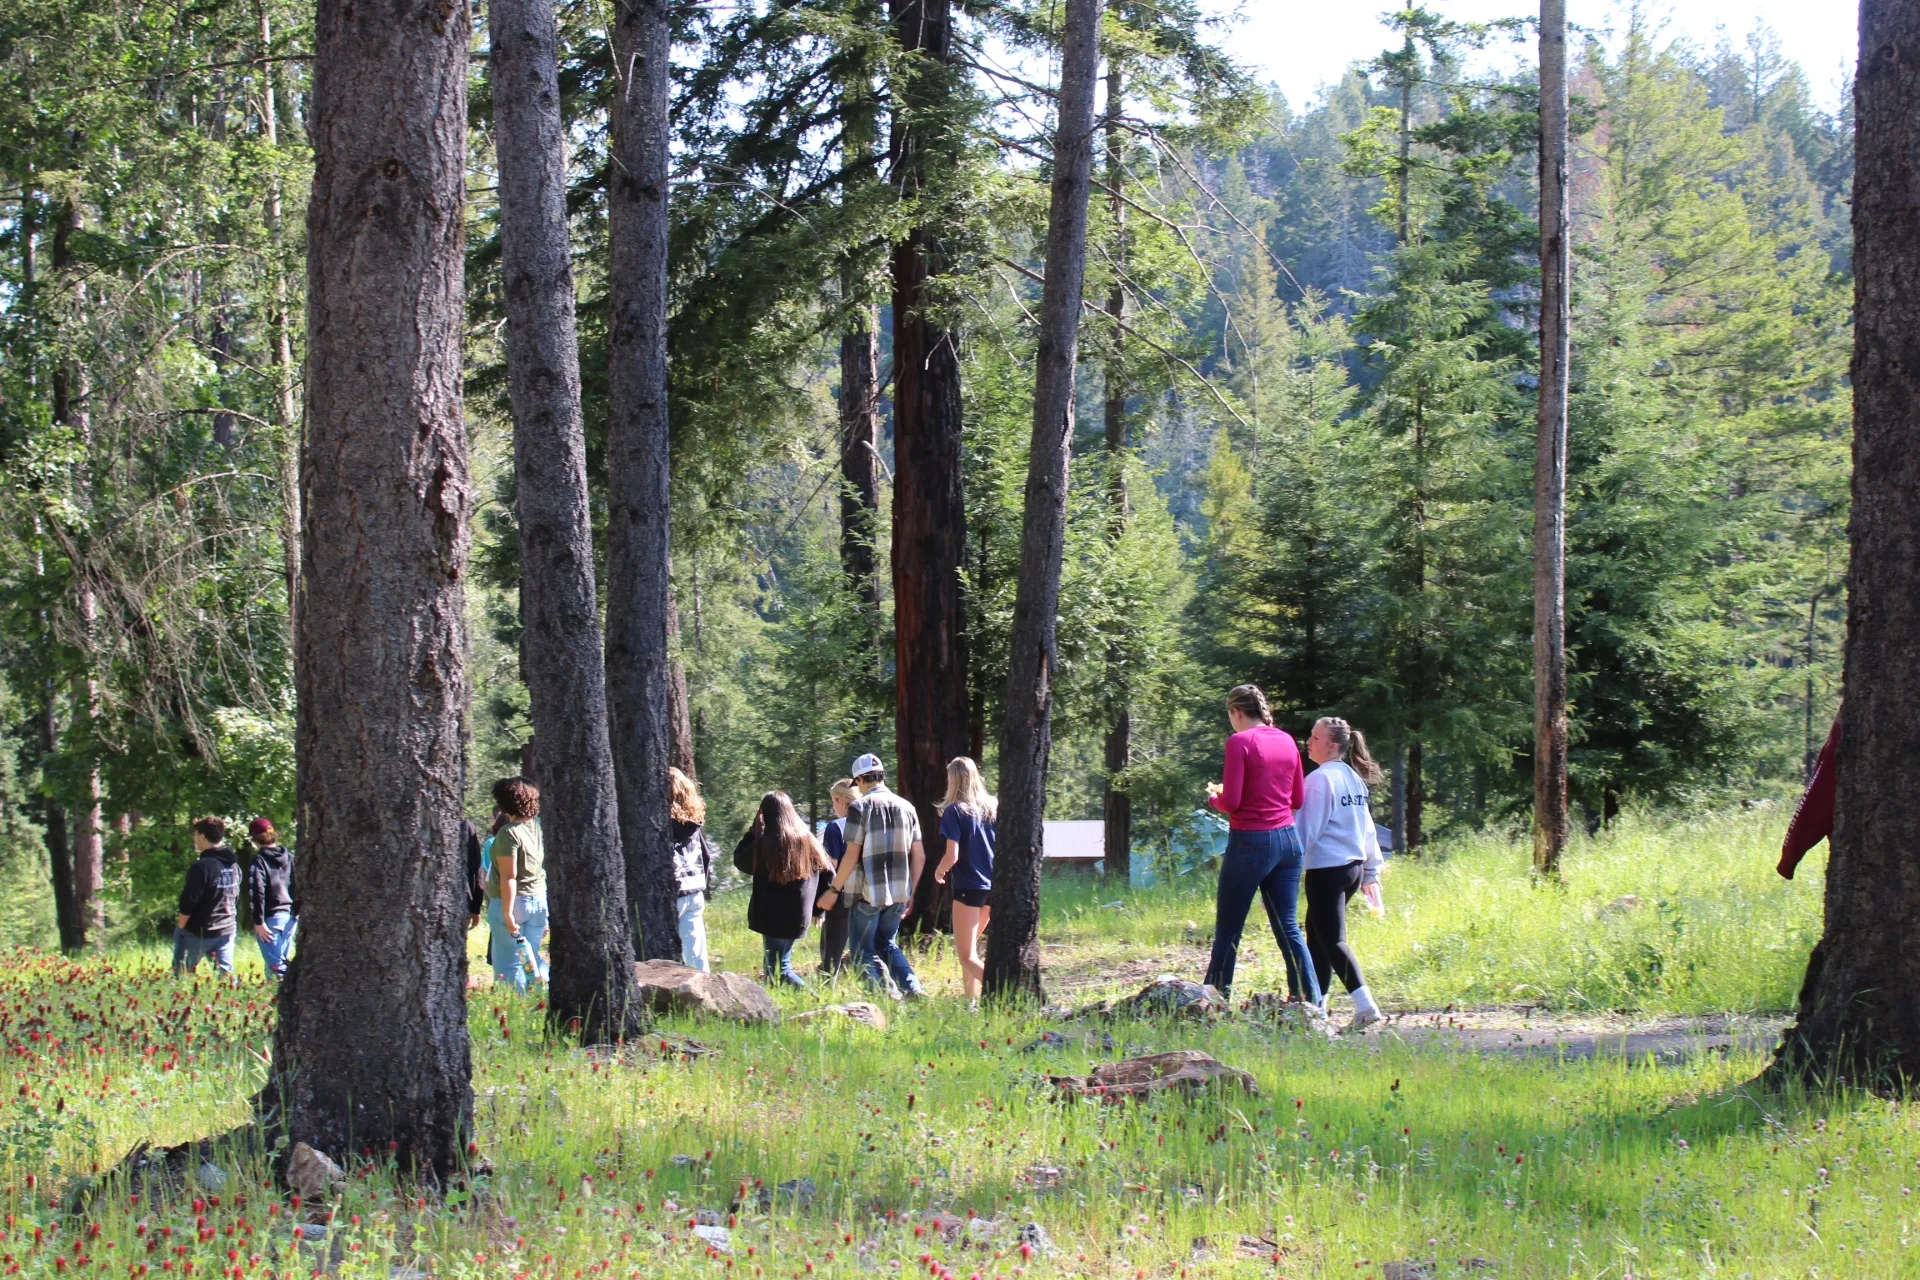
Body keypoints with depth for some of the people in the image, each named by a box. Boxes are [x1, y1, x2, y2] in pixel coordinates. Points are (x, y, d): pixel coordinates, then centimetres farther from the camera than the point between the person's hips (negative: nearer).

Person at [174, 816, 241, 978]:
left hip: (197, 933, -6)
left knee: (181, 977, 5)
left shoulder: (202, 866, -17)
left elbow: (188, 901, -17)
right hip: (226, 932, 6)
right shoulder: (233, 864, 7)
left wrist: (180, 926, -4)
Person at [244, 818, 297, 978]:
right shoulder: (290, 858, 11)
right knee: (282, 960, 16)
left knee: (274, 963, -6)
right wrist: (297, 913, 15)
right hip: (290, 917, 6)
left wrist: (259, 922, -14)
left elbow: (257, 893, -15)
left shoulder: (258, 861, -8)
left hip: (271, 917, -6)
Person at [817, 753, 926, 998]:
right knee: (888, 945, 20)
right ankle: (913, 990, 3)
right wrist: (911, 894, 18)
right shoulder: (906, 807, 7)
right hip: (899, 893, 6)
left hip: (868, 893, -5)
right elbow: (919, 856, 9)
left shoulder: (860, 807, -9)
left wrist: (834, 889, -3)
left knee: (863, 951, 5)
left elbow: (852, 855, -12)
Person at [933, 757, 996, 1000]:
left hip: (968, 887, -6)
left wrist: (939, 872, 5)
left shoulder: (954, 811, -9)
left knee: (968, 957, -6)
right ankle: (971, 995, 25)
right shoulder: (994, 807, 5)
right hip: (993, 887, 6)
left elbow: (952, 856, -15)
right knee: (969, 947, 24)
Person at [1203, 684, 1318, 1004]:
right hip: (1287, 839, 6)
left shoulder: (1239, 742, -10)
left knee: (1227, 931, 3)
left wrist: (1213, 797, 5)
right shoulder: (1287, 741, 9)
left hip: (1251, 841, -6)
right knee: (1288, 928, 7)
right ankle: (1310, 1002, 1)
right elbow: (1297, 799, 14)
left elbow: (1231, 803, -15)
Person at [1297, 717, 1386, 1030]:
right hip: (1353, 868, 9)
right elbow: (1367, 826, 17)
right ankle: (1317, 1003, 18)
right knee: (1316, 935, 17)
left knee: (1332, 941, -8)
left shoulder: (1320, 779, -13)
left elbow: (1306, 830, -12)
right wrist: (1372, 868, 24)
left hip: (1327, 870, -9)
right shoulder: (1354, 778, 12)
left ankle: (1365, 1005, -20)